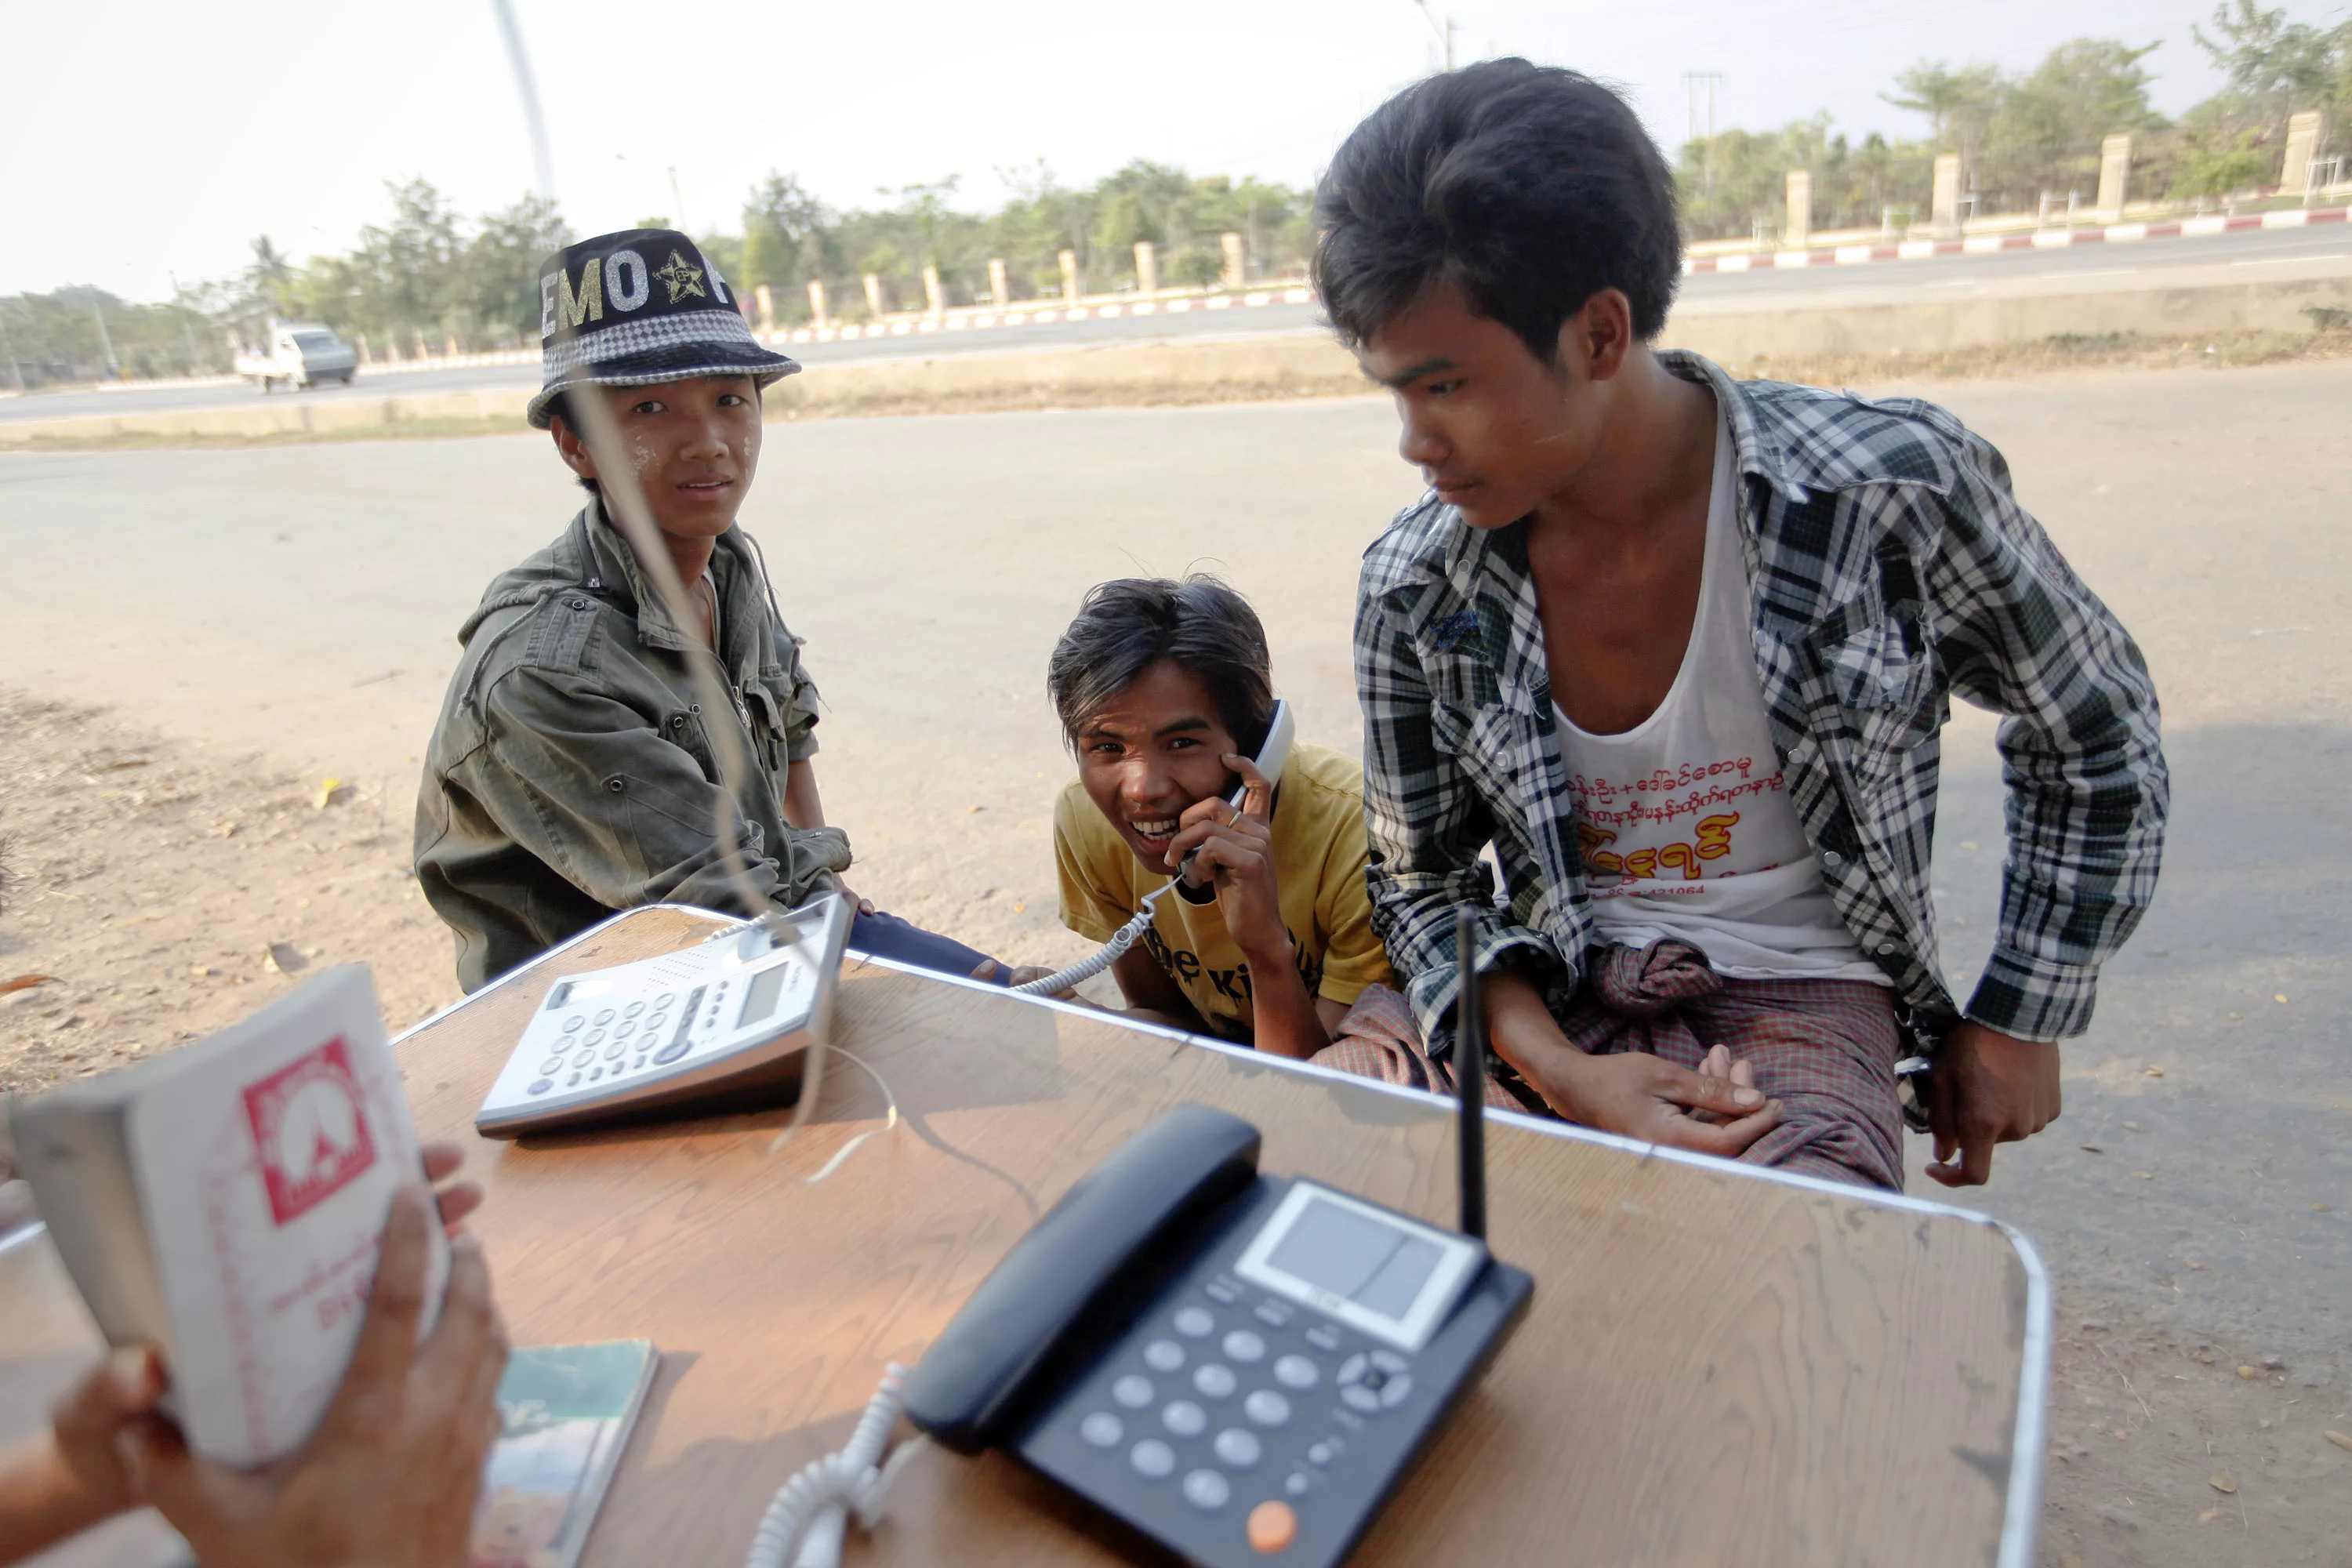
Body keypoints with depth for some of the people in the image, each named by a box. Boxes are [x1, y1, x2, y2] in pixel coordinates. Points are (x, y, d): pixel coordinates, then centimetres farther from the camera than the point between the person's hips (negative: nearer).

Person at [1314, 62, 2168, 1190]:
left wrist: (2021, 1018, 7)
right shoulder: (1413, 588, -9)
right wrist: (1564, 1077, -14)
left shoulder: (1890, 489, -14)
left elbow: (2098, 740, 5)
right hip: (1567, 1004, 2)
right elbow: (1421, 881, 2)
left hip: (1800, 993, -1)